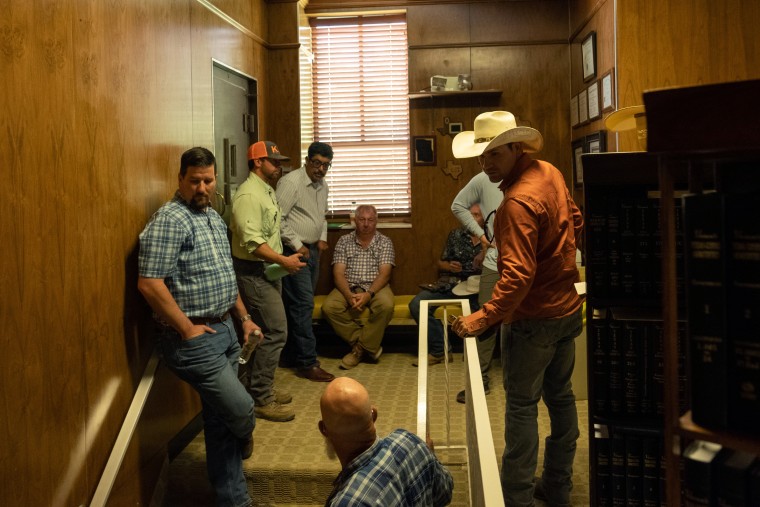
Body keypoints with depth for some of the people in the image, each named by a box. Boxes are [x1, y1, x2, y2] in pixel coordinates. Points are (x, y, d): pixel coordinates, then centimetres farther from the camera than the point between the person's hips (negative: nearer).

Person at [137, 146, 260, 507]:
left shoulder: (214, 217, 13)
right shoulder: (169, 220, -16)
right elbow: (149, 284, -22)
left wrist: (244, 317, 17)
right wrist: (188, 330, -18)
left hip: (224, 330, 8)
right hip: (194, 339, -8)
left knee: (222, 419, 14)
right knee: (241, 409, -4)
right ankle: (242, 439, 33)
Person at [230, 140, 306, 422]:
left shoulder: (267, 190, 15)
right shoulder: (249, 195, -19)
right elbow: (252, 242, -26)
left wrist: (283, 259, 16)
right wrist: (284, 260, -21)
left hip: (268, 270, 10)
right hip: (254, 273, -10)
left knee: (268, 331, 15)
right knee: (275, 332, -9)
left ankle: (260, 388, 27)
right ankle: (261, 400, 0)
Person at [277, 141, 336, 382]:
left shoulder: (322, 185, 13)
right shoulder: (291, 182, -14)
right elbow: (277, 218, -19)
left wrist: (323, 238, 11)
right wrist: (297, 245, -17)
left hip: (312, 251, 9)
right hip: (295, 252, -9)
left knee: (300, 305, 13)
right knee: (303, 305, -9)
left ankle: (290, 355, 23)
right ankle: (307, 363, -4)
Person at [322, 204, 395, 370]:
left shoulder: (385, 242, 5)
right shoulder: (344, 241, 8)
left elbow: (384, 274, -6)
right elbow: (338, 273, -1)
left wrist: (369, 294, -24)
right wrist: (349, 295, -20)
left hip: (375, 287, -1)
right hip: (348, 288, 1)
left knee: (386, 305, -35)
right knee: (328, 307, -27)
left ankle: (360, 348, -15)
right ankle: (369, 346, -15)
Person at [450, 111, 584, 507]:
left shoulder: (519, 201, -25)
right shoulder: (549, 172, 2)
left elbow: (518, 274, -31)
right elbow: (575, 222, 16)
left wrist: (485, 317, -32)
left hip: (534, 318, -9)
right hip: (567, 307, 9)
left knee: (521, 406, 1)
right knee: (560, 396, 17)